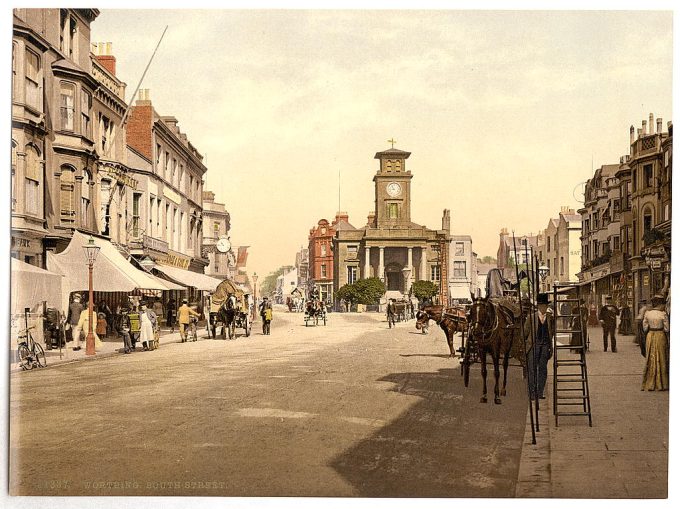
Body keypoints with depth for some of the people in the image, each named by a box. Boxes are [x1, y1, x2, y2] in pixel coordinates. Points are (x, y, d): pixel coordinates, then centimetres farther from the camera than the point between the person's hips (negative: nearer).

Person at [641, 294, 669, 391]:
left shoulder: (647, 313, -1)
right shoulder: (663, 314, -12)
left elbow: (645, 328, 1)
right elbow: (667, 329, -10)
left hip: (650, 336, 4)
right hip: (660, 336, -4)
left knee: (650, 360, 11)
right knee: (661, 359, 6)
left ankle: (649, 384, 12)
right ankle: (661, 384, 9)